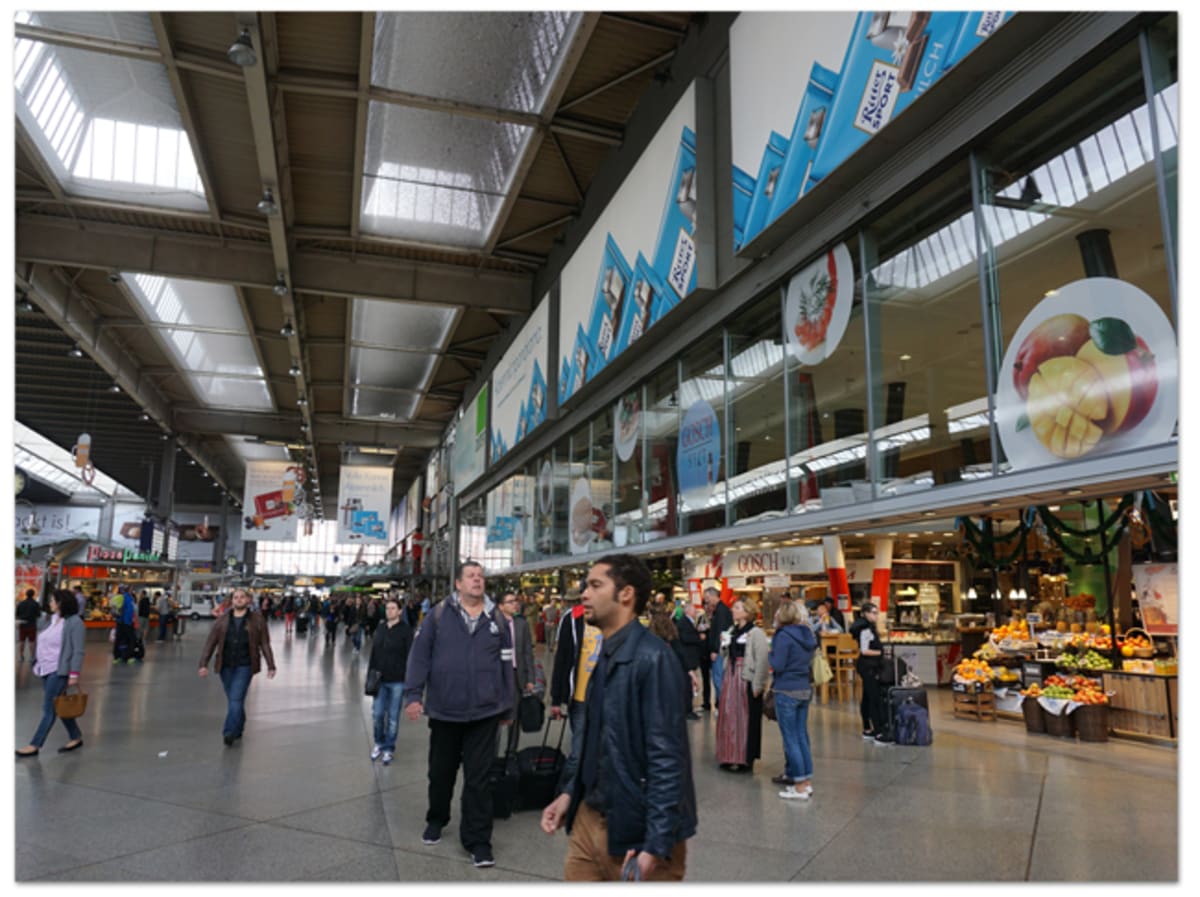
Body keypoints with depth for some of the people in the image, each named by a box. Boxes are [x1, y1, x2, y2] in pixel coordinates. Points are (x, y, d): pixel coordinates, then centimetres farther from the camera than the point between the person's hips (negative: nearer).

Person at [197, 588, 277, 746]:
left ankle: (229, 733, -12)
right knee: (234, 700, 12)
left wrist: (271, 666, -2)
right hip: (225, 666, 3)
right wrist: (204, 664, -5)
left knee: (236, 700, -13)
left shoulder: (256, 619, -1)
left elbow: (265, 643, 0)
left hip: (244, 666, -3)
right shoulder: (222, 620, 5)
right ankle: (238, 730, 29)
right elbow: (211, 642, 3)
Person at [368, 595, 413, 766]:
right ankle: (379, 743, 29)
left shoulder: (405, 630, -8)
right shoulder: (381, 629, 7)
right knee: (378, 713, 7)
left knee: (393, 716, 5)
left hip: (397, 681, -4)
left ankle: (389, 748, 19)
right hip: (380, 679, 4)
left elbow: (410, 656, -10)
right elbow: (373, 653, 12)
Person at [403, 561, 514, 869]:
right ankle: (436, 820, 41)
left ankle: (477, 840, 13)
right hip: (444, 711, 0)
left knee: (478, 777, 2)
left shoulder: (496, 620, 4)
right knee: (441, 771, 17)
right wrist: (413, 695, -8)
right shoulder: (439, 615, -1)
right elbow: (419, 655, -2)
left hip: (484, 713, 0)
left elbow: (506, 666, 8)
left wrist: (507, 708, 10)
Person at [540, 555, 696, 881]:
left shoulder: (651, 658, -20)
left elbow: (667, 758, -22)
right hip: (588, 818, 7)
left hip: (638, 829, -7)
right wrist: (568, 791, 8)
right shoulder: (602, 655, 7)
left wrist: (656, 844, -21)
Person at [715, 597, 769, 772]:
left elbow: (762, 660, -17)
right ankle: (730, 756, 24)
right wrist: (724, 644, -2)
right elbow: (725, 655, 19)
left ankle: (746, 759, 12)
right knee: (729, 718, 12)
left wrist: (757, 686, -18)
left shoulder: (756, 633, -13)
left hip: (746, 680, -7)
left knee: (746, 720, 1)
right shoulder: (732, 631, 11)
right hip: (730, 678, 7)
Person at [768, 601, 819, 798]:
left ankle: (800, 787, 4)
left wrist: (770, 655, 2)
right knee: (802, 736, 14)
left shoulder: (784, 636, -15)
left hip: (787, 692, -7)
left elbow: (778, 665, -16)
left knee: (790, 739, 0)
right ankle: (806, 781, 18)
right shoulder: (808, 635, 8)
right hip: (805, 690, 7)